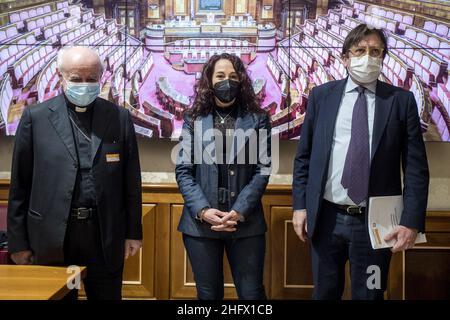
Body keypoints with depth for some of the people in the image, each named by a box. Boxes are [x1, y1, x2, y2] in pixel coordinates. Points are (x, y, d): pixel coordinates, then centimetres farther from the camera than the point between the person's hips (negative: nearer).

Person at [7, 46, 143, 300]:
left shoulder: (120, 118, 3)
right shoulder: (36, 117, -1)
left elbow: (131, 181, 6)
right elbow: (20, 185, 1)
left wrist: (133, 232, 6)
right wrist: (18, 242, 1)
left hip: (106, 237, 1)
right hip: (52, 239, -1)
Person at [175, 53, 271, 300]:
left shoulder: (257, 119, 6)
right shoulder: (194, 120, 8)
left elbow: (262, 169, -1)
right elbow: (183, 170, 2)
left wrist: (239, 211, -12)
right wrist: (203, 210, -12)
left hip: (245, 222, -1)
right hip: (201, 222, 1)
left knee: (251, 293, 5)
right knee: (208, 294, 10)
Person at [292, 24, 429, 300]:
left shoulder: (401, 100, -1)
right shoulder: (321, 96, 4)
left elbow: (416, 166, -3)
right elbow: (304, 156, 7)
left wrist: (412, 221, -10)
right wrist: (300, 205, 1)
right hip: (326, 218, 1)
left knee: (369, 295, 12)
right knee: (325, 292, 16)